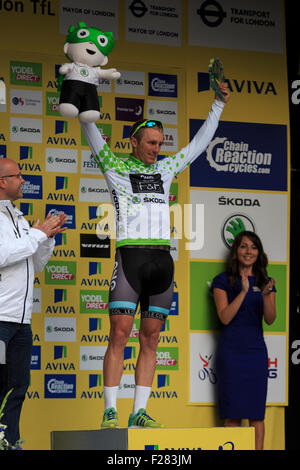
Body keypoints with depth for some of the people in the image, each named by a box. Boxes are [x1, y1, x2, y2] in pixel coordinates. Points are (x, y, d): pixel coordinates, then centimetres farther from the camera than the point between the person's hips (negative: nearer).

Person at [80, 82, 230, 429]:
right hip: (130, 255, -5)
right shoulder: (115, 167, 8)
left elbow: (199, 143, 26)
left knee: (150, 340, 4)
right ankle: (110, 412, -5)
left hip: (162, 258, 5)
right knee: (119, 336, -9)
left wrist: (219, 105, 25)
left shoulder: (165, 169, 19)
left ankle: (139, 412, 8)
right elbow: (92, 135, -1)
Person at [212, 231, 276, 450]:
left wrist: (266, 295, -19)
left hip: (256, 350, 3)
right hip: (231, 350, -3)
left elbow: (270, 319, 0)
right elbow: (225, 317, -8)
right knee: (233, 412, -1)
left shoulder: (265, 282, 10)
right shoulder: (223, 281, 2)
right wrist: (244, 292, -18)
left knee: (257, 411, 2)